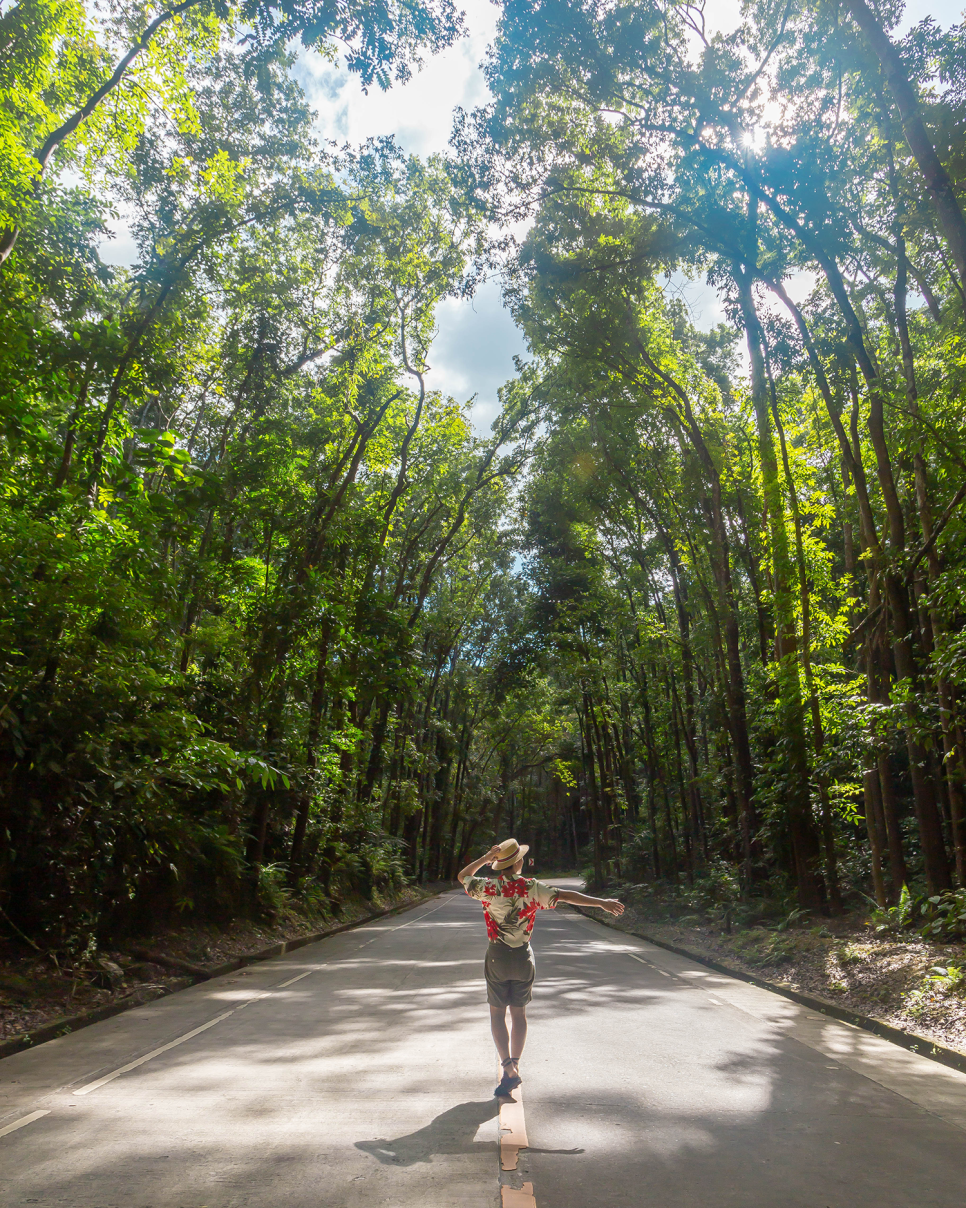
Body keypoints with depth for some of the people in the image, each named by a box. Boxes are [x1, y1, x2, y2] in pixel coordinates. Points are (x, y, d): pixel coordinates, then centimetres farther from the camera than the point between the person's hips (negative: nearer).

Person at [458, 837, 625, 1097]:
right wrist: (601, 902, -11)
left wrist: (486, 857, 1)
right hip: (523, 957, 1)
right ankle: (515, 1067, 16)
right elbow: (566, 895, -13)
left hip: (498, 956, -1)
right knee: (519, 1012, 15)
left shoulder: (488, 887, -9)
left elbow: (462, 876, 9)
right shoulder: (531, 887, -9)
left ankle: (508, 1068, -2)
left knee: (497, 1012, 8)